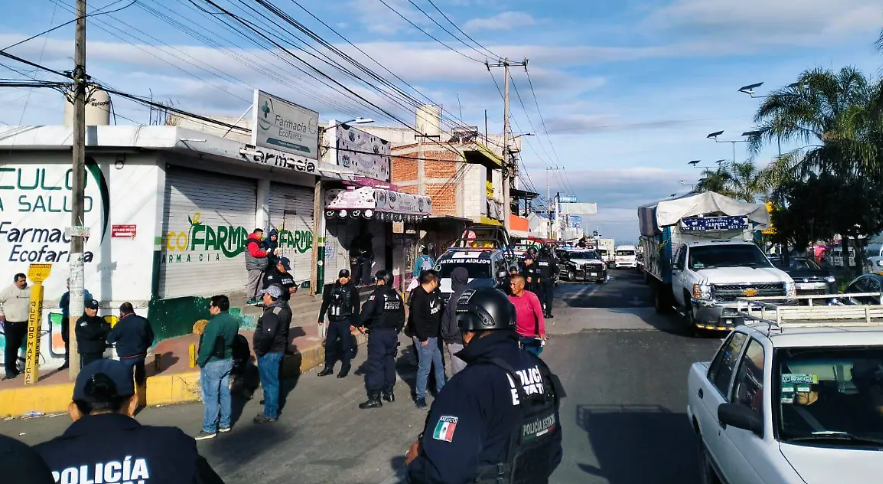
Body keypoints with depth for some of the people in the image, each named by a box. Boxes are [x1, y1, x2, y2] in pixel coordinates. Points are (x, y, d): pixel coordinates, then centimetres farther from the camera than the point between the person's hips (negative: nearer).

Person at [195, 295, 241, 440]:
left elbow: (207, 346, -22)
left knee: (211, 397, 0)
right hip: (227, 361, 8)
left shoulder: (215, 323, -22)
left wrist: (200, 361, -10)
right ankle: (225, 424, 24)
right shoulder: (234, 321, 4)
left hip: (212, 364, -8)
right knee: (224, 393, 15)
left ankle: (209, 429, 6)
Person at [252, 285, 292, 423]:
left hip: (269, 352, -10)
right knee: (272, 380, 25)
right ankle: (271, 400, 42)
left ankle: (271, 413, 7)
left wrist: (259, 350, -21)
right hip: (278, 349, 10)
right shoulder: (283, 308, 8)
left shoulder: (272, 313, -25)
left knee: (269, 382, -1)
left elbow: (267, 335, -33)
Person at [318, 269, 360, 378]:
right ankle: (328, 367, 22)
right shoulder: (332, 288, 5)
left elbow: (356, 308, -6)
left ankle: (345, 368, 15)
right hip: (332, 321, 4)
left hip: (345, 322, -4)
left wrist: (353, 323, -10)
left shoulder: (352, 290, -5)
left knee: (346, 346, 3)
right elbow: (325, 303, 12)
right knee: (329, 345, 10)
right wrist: (321, 318, 9)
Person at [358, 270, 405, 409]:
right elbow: (401, 316, 14)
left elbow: (367, 311, -23)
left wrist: (362, 324, -6)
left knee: (375, 364, -4)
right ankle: (389, 392, 25)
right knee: (389, 361, 16)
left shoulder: (377, 295, -14)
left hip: (378, 333, -7)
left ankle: (375, 397, -4)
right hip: (392, 333, 7)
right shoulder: (397, 296, 8)